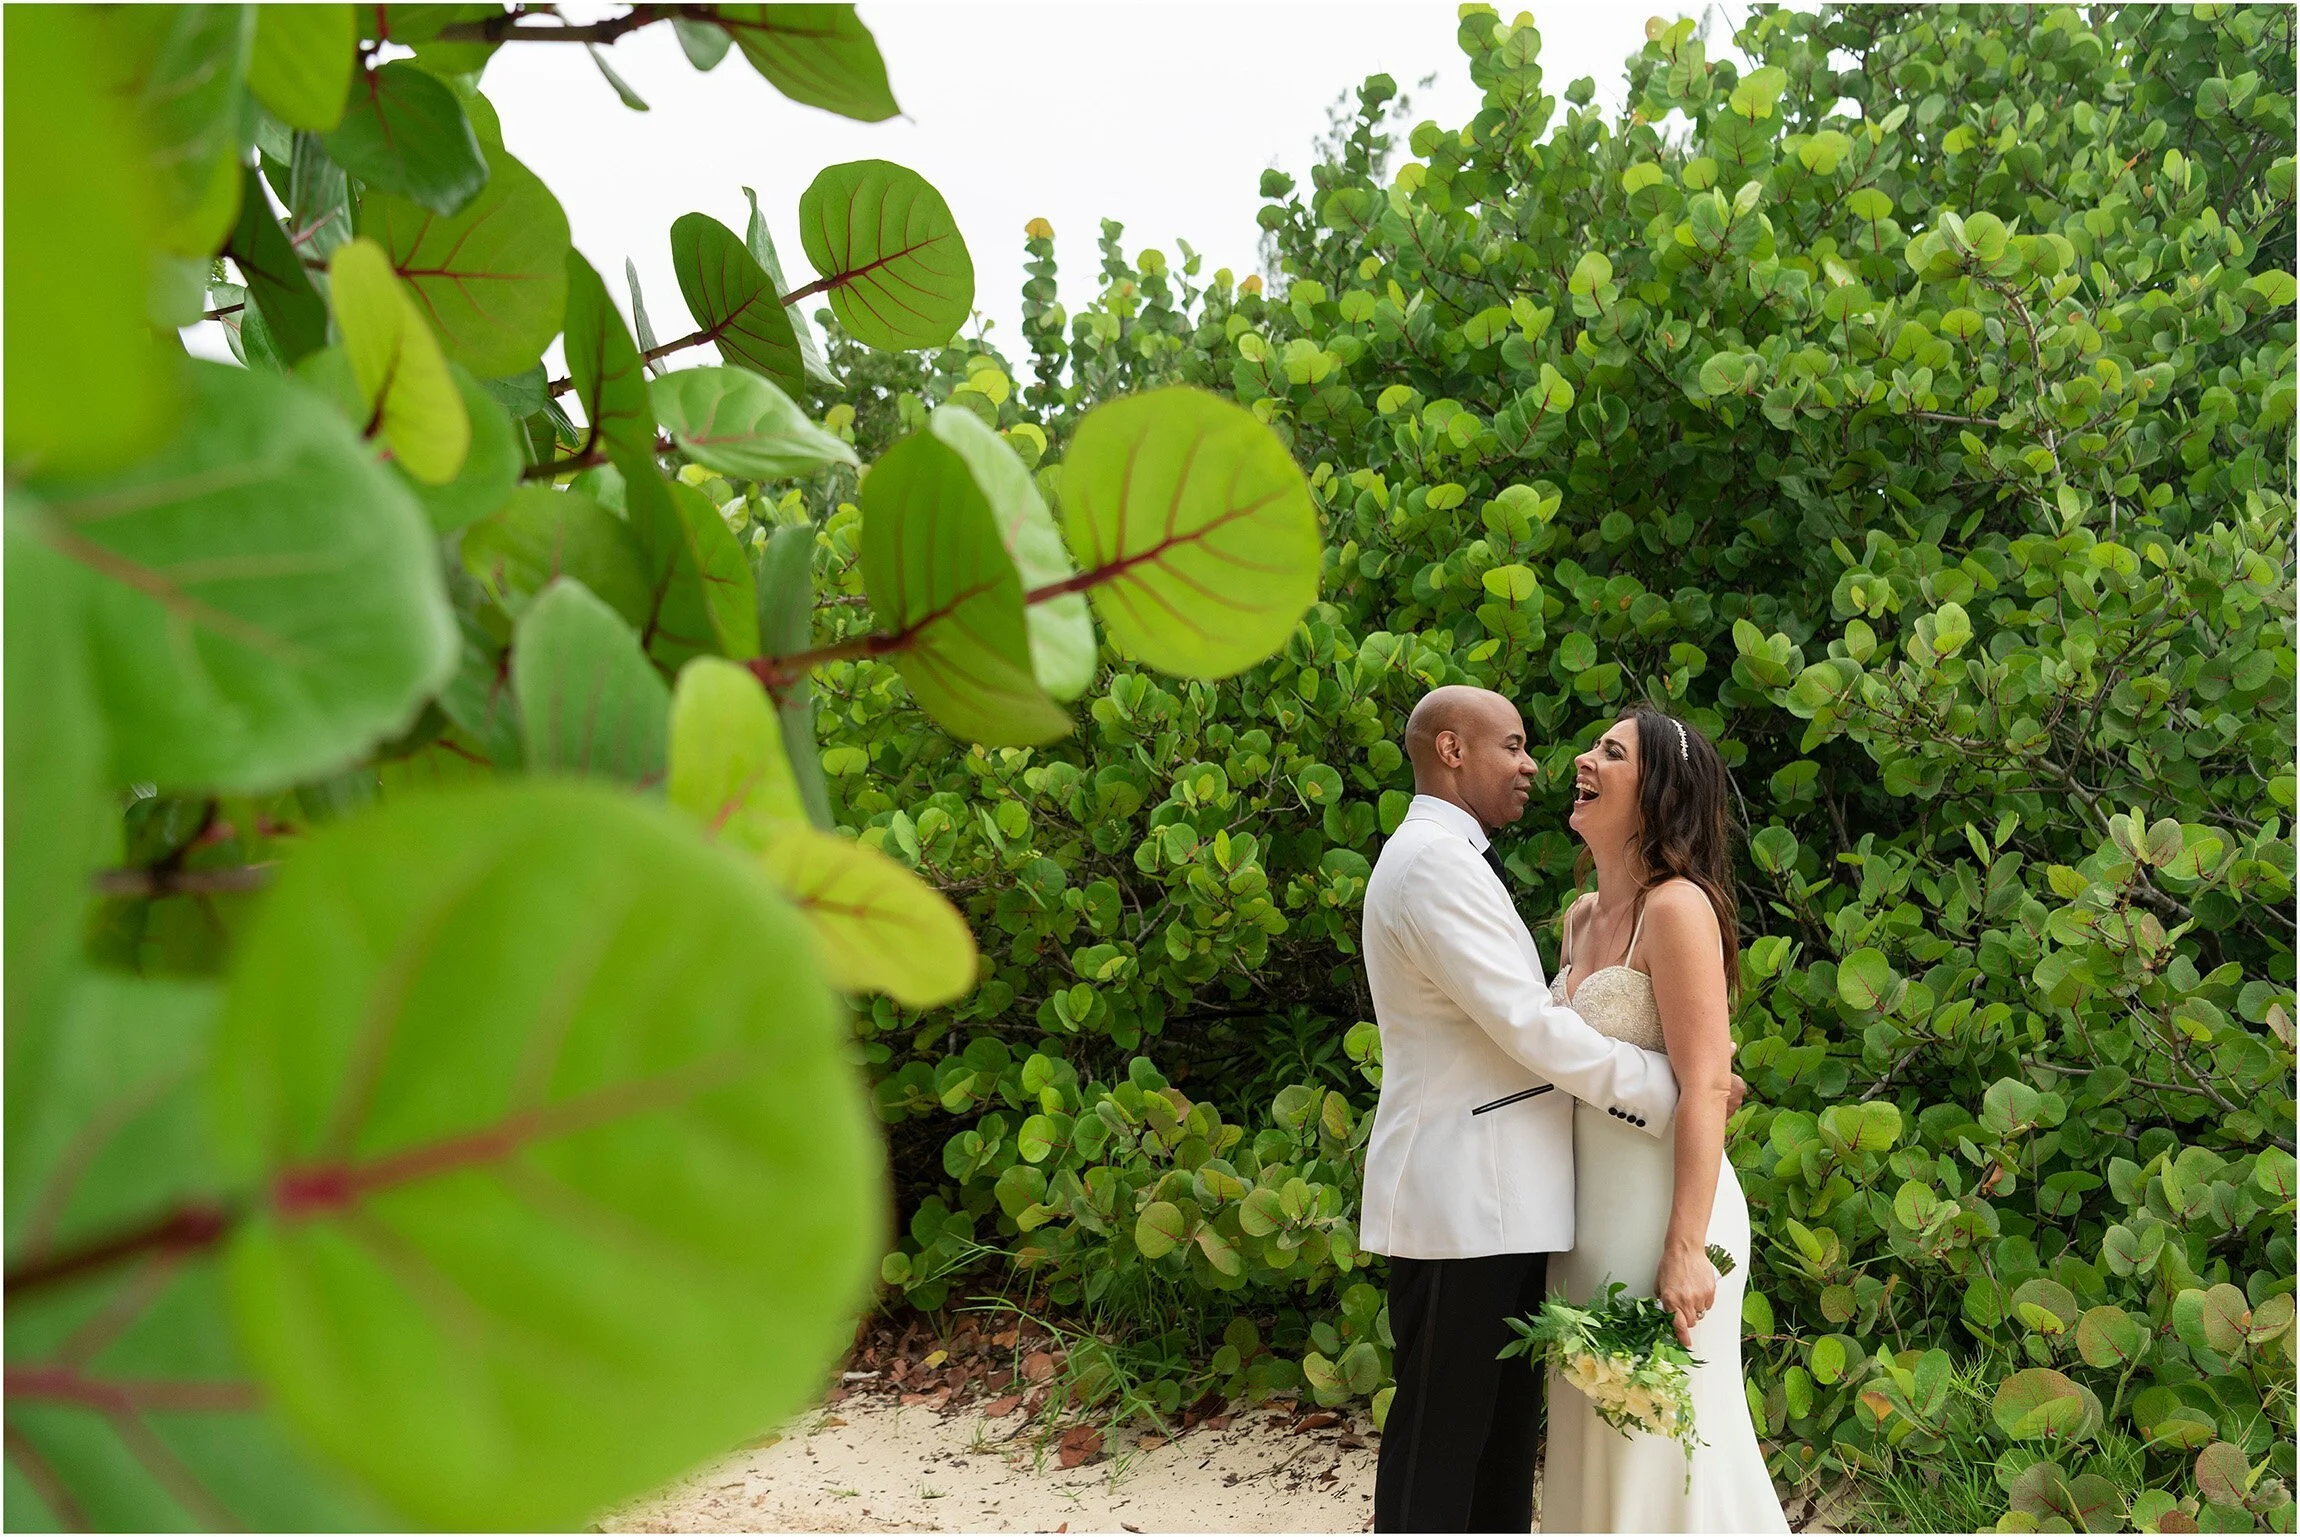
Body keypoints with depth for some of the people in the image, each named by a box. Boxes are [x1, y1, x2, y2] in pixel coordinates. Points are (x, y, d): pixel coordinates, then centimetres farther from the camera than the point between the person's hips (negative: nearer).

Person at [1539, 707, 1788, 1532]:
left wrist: (1686, 1249, -23)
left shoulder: (1678, 908, -13)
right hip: (1590, 1213, 8)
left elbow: (1706, 1086, -18)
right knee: (1596, 1436, 15)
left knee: (1661, 1436, 1)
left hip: (1661, 1209, -8)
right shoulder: (1582, 917, 11)